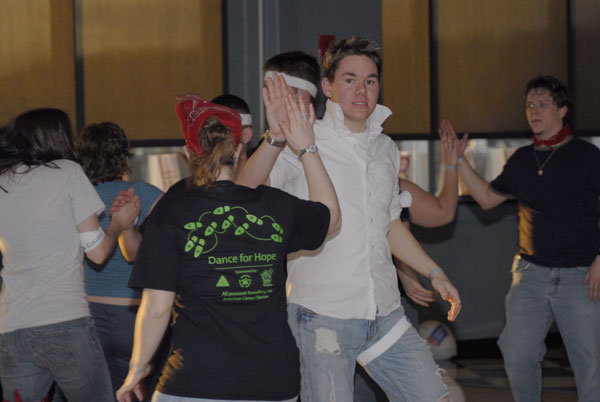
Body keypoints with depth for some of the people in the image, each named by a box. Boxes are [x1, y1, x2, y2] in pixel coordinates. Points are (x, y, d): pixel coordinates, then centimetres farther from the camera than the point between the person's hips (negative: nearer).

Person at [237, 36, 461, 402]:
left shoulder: (386, 149, 13)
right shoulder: (305, 143, -7)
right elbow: (246, 191, -24)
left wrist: (434, 273, 20)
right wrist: (277, 137, -40)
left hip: (385, 313, 6)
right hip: (321, 316, -6)